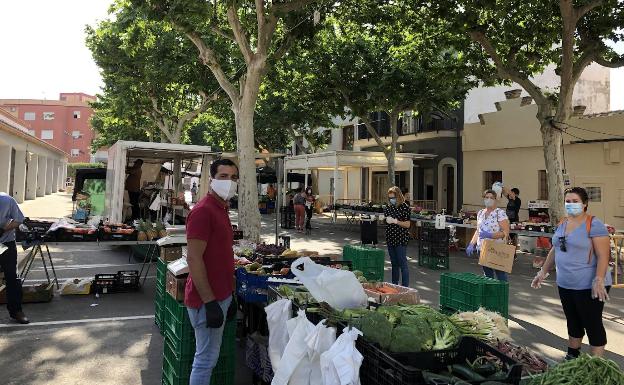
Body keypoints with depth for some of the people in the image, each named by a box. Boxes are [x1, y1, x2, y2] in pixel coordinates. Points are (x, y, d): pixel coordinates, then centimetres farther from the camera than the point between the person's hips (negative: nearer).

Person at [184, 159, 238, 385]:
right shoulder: (203, 211, -17)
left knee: (210, 355, 19)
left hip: (220, 296, 9)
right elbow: (193, 259, -22)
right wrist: (210, 302, -22)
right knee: (207, 358, 2)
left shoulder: (221, 210, 12)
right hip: (207, 299, -9)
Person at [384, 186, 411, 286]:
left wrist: (395, 221, -20)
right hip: (390, 238, 6)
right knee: (394, 263, 15)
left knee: (402, 264, -3)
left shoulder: (404, 207, -9)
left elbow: (407, 224, -11)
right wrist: (386, 219, 1)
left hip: (401, 238, -6)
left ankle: (405, 288, 4)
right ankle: (394, 285, 24)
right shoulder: (388, 207, 9)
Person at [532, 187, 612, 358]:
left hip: (588, 287, -7)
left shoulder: (594, 225, -12)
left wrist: (599, 280, -26)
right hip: (565, 285, 7)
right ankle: (572, 356, 32)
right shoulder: (562, 225, 10)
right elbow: (554, 250, 18)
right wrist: (543, 272, 17)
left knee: (593, 325, 3)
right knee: (573, 322, 18)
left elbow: (603, 255, -18)